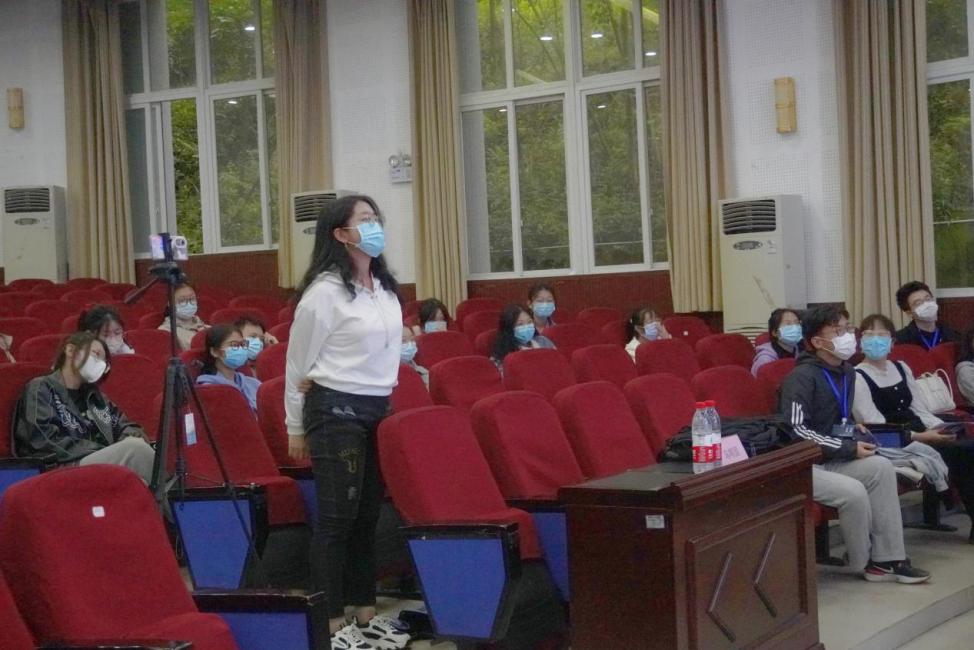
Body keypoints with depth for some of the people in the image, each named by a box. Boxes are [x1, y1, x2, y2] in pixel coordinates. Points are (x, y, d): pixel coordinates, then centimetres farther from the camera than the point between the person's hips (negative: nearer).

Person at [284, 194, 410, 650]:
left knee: (368, 514, 12)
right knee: (337, 518, -3)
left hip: (379, 410, 7)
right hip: (337, 410, -7)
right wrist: (296, 428, -2)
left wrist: (386, 401, 16)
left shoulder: (385, 289, 10)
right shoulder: (324, 292, -13)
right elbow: (297, 364, -7)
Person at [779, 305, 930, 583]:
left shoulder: (846, 373, 11)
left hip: (829, 460, 8)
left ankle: (888, 557, -11)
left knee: (881, 467, -14)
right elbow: (795, 430, -23)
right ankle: (865, 563, -2)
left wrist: (855, 438, 2)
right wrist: (849, 448, -19)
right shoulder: (802, 377, -15)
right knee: (853, 491, -26)